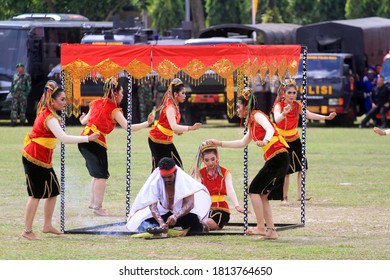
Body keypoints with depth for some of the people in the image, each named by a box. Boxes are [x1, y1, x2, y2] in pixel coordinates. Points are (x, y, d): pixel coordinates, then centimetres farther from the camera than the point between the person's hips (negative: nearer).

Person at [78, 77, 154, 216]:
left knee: (97, 173, 21)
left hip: (84, 140, 7)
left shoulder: (97, 103, 12)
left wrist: (83, 118, 44)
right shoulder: (114, 111, -6)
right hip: (96, 143, -7)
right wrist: (147, 123, -7)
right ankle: (97, 206, -3)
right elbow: (128, 127, -13)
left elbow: (84, 121, 19)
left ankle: (93, 202, 26)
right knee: (102, 175, 1)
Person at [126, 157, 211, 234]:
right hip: (164, 214, 2)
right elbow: (152, 206, -25)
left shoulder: (185, 180, -22)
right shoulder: (155, 183, -19)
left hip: (183, 213, -2)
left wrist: (176, 216, -49)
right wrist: (161, 223, -44)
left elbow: (190, 204, -30)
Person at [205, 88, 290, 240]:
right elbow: (242, 143, 35)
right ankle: (271, 230, 7)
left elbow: (270, 129, -22)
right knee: (262, 194, 9)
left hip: (278, 157, -9)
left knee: (254, 189, -8)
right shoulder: (252, 124, 24)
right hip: (273, 159, 9)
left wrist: (266, 140, -43)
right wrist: (219, 143, 36)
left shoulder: (257, 115, -4)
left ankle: (261, 227, -8)